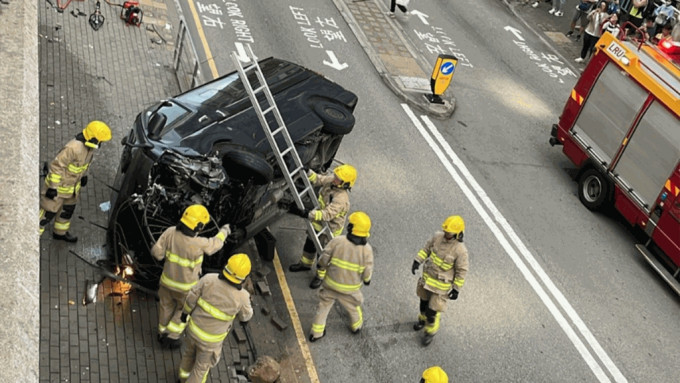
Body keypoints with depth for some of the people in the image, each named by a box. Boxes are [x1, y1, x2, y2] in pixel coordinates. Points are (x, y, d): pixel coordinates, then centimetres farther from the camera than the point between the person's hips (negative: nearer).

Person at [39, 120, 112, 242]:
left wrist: (84, 175, 24)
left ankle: (60, 232, 46)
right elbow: (57, 165, -29)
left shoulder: (89, 145, -8)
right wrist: (53, 187, -24)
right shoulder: (73, 148, -35)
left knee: (68, 209, 25)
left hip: (73, 185, 9)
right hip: (59, 185, -8)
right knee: (48, 212, 2)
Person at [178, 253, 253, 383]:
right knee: (203, 362, 26)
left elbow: (192, 298, -12)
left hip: (194, 327, 3)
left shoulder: (209, 279, -25)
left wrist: (186, 311, 8)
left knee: (191, 350, 35)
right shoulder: (242, 296, -28)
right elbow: (245, 315, -7)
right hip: (211, 337, -3)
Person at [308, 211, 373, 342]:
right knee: (353, 306, 29)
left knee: (324, 305, 23)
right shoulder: (367, 250, -22)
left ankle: (316, 333, 35)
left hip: (330, 283, 0)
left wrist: (319, 277, 4)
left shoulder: (337, 241, -22)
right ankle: (356, 325, 55)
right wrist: (367, 280, 12)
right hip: (350, 289, 0)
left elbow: (323, 261, -13)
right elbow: (367, 272, -12)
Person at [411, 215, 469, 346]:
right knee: (424, 300, 26)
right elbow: (427, 248, 1)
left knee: (432, 309, 7)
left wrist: (456, 289, -10)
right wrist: (417, 261, -6)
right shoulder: (438, 236, -15)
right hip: (427, 276, 5)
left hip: (442, 283, -5)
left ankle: (431, 330, 37)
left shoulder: (460, 250, -28)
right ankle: (424, 318, 57)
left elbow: (461, 271, -17)